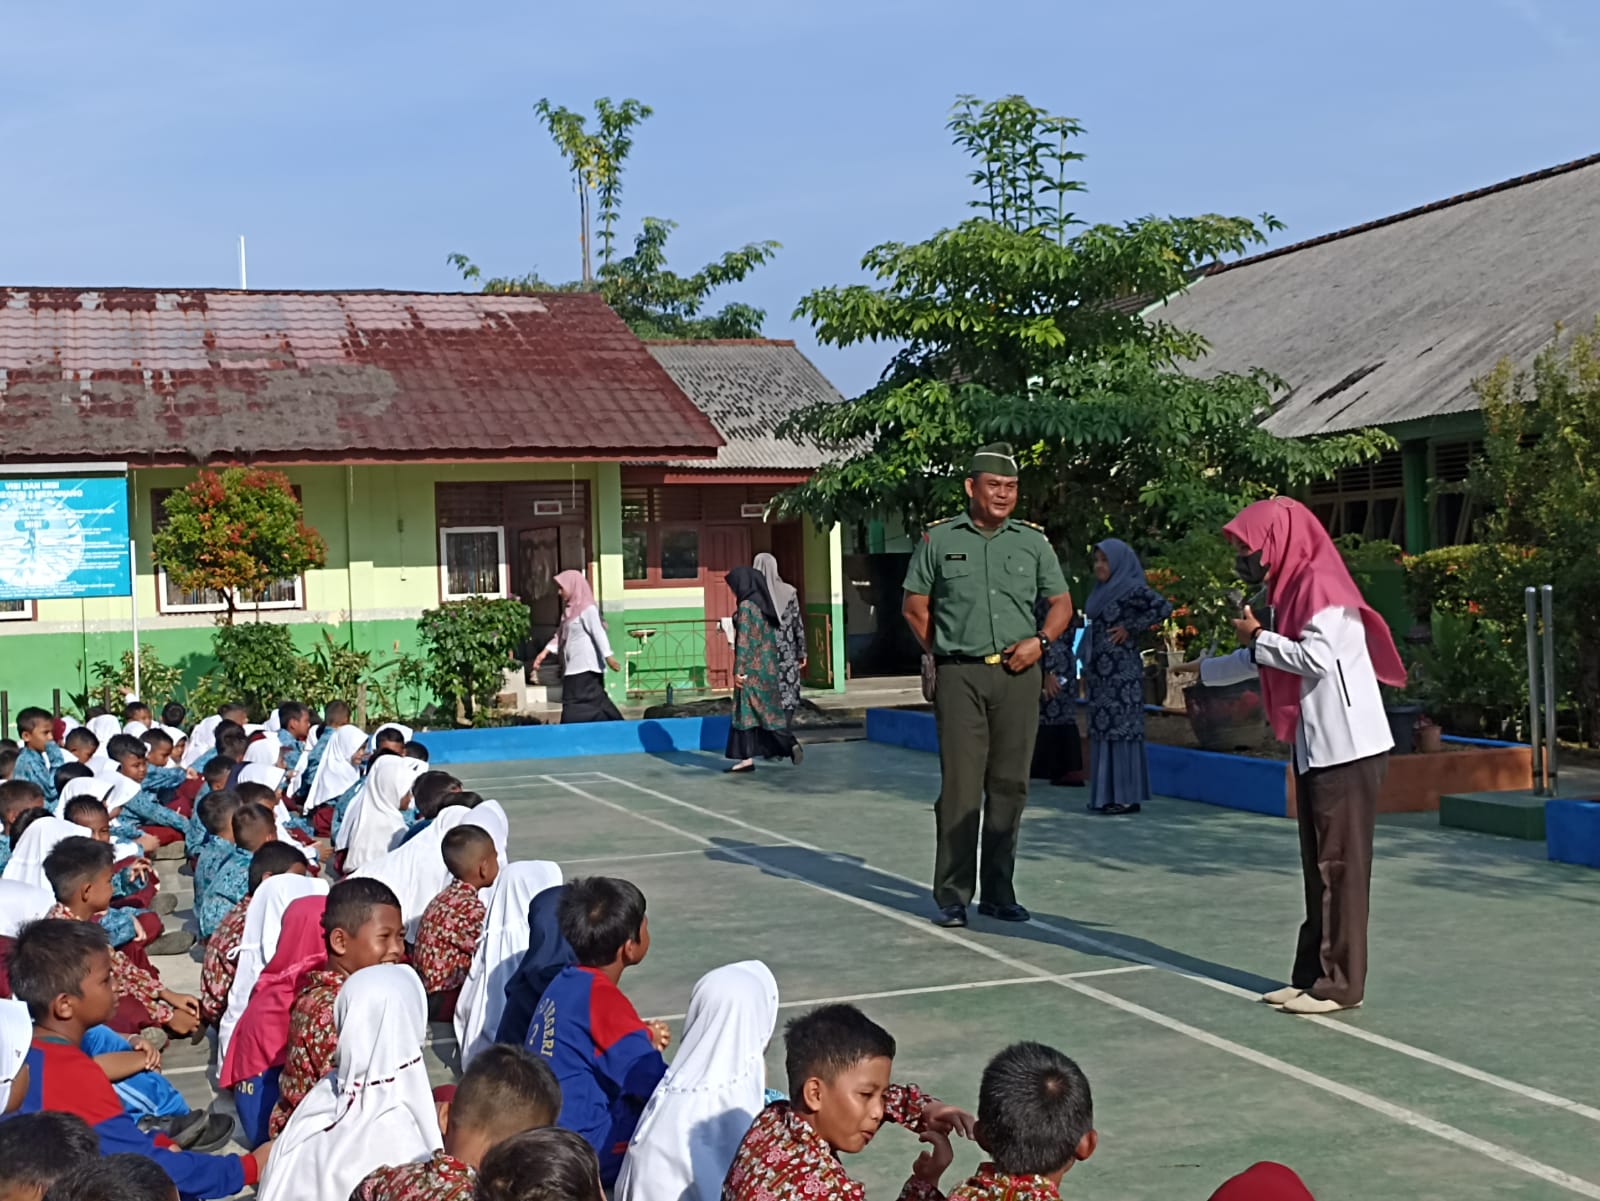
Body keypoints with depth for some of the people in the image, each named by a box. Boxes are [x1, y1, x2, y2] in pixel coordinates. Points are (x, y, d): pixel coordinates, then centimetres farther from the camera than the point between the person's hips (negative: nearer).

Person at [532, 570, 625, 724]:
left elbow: (598, 633, -16)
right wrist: (545, 652, 8)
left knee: (575, 709, -11)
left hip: (584, 667, -9)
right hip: (574, 666, 9)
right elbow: (560, 634, 18)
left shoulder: (588, 608, -9)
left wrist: (608, 656, -22)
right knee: (596, 703, 10)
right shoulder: (569, 610, 17)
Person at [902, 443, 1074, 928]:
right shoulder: (939, 539, 5)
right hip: (959, 676, -2)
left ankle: (999, 892, 14)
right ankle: (952, 896, 1)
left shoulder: (1033, 541, 11)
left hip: (1017, 675, 3)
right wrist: (943, 653, 4)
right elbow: (915, 606, 10)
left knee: (1009, 787, 5)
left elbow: (1061, 603, 14)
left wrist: (1040, 640, -3)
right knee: (960, 787, -6)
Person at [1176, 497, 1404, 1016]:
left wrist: (1257, 635, -11)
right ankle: (1311, 975, 16)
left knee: (1340, 866, -5)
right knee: (1318, 866, 11)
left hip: (1347, 748, -9)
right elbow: (1263, 661, 30)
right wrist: (1202, 670, 35)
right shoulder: (1293, 586, 16)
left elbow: (1316, 657, -25)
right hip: (1317, 748, 9)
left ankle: (1341, 984, 0)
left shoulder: (1320, 584, -13)